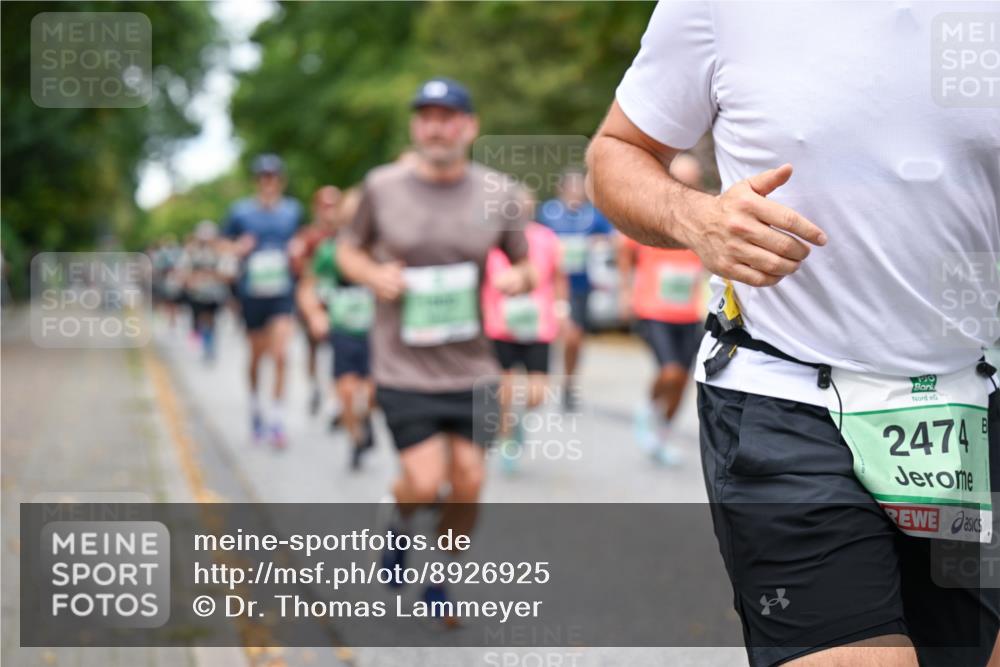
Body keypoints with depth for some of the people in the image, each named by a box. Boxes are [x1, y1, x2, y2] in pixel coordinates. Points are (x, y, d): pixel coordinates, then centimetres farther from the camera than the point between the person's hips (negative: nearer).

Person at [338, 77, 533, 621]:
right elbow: (348, 249, 11)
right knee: (426, 481, -10)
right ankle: (400, 524, 27)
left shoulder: (498, 193, 1)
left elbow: (524, 265, 12)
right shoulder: (382, 187, -2)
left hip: (473, 368, 2)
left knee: (468, 481, 2)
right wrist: (372, 274, -10)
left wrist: (519, 278, -12)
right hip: (403, 368, -2)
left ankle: (439, 579, 28)